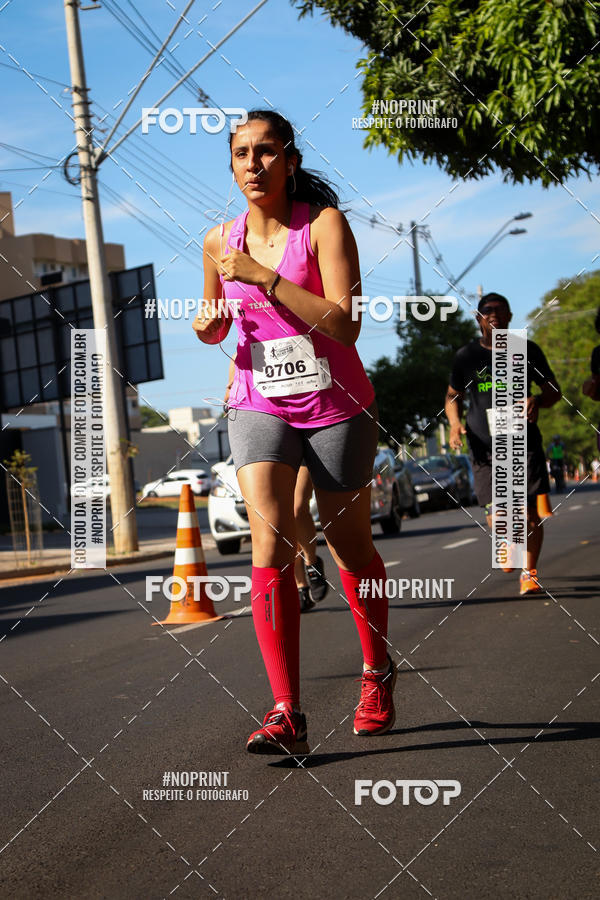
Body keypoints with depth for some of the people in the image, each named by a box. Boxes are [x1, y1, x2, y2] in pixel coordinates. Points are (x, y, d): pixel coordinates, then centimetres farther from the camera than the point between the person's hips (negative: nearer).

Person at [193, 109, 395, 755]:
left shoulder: (323, 223, -9)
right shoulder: (220, 242, 5)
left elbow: (345, 323, -21)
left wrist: (265, 276, -25)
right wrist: (208, 326, -2)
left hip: (336, 406, -2)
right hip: (259, 406, 2)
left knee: (350, 547, 11)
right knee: (270, 542, -18)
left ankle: (377, 673, 37)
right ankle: (286, 714, -18)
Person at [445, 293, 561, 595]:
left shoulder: (527, 350, 6)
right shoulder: (466, 355, 7)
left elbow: (554, 390, 13)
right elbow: (453, 396, 19)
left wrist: (537, 401, -11)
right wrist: (455, 424, -2)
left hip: (524, 443, 0)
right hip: (484, 448, 0)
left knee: (529, 514, -9)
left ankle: (529, 573, 10)